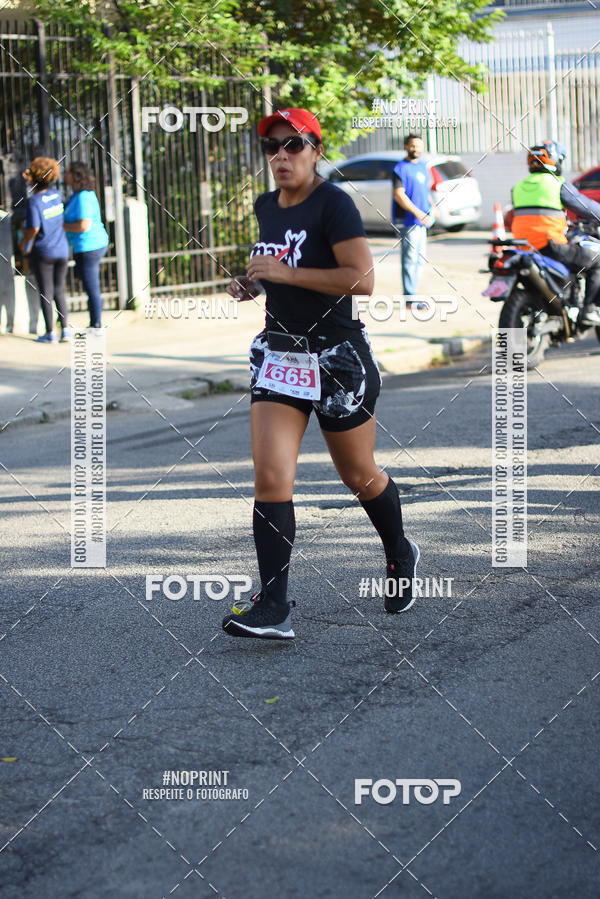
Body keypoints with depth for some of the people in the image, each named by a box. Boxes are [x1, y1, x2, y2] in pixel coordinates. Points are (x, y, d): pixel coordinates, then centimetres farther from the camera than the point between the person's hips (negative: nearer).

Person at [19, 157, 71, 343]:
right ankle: (65, 329, 8)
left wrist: (23, 243, -6)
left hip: (42, 252, -5)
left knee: (46, 293, 4)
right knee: (59, 291, 14)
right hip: (62, 251, 5)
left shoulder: (34, 201, -17)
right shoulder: (56, 194, 0)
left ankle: (50, 333, 7)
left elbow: (34, 228, -25)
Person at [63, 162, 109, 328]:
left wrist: (61, 226, -15)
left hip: (88, 247, -11)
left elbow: (84, 225, -26)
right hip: (95, 244, 11)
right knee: (91, 288, 17)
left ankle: (96, 325, 3)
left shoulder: (83, 198, -20)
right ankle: (94, 325, 24)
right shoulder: (78, 194, 12)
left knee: (92, 289, -3)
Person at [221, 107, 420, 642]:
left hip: (338, 357, -6)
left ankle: (401, 556, 40)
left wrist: (285, 273, -22)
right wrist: (253, 284, 7)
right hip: (278, 354, 6)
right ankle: (273, 608, -9)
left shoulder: (333, 203, -14)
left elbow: (362, 279, -22)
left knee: (359, 475, 12)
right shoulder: (266, 207, 9)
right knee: (271, 477, -9)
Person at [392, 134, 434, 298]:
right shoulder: (401, 168, -10)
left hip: (421, 220, 9)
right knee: (410, 259, -9)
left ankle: (412, 293, 22)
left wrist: (431, 208, 14)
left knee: (419, 259, 13)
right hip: (408, 221, -9)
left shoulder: (423, 166, 15)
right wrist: (417, 213, -23)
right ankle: (410, 297, -8)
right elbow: (399, 195, -18)